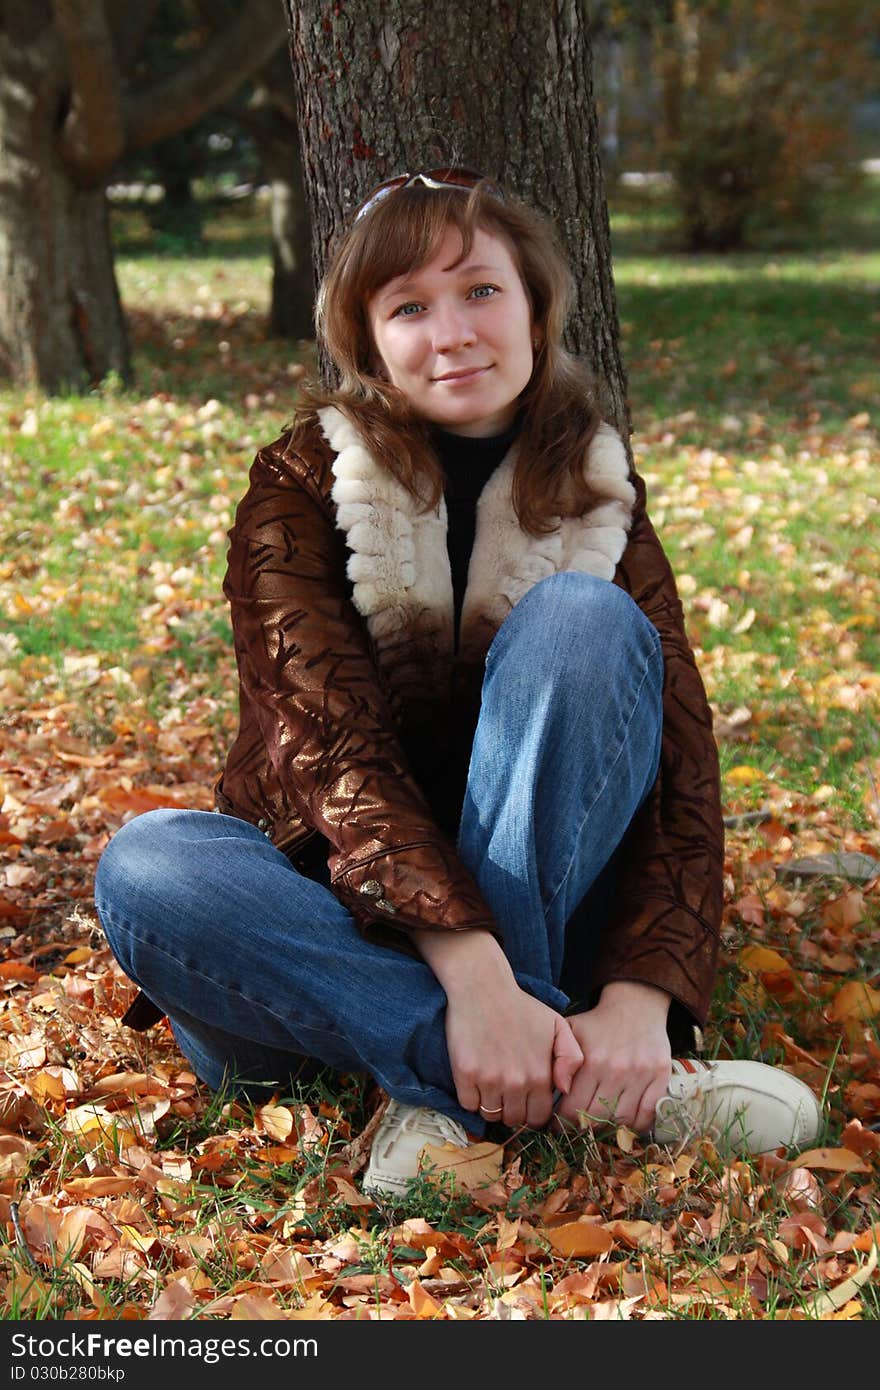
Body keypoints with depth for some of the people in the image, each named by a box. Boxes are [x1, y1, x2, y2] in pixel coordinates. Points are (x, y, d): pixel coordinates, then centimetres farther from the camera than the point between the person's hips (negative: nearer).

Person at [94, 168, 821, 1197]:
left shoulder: (599, 504, 0)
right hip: (346, 910, -1)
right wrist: (470, 973, -36)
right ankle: (577, 1090, -36)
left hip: (538, 910, 1)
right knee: (145, 867, -32)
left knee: (583, 615, -22)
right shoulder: (301, 485, -6)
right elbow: (328, 746, -20)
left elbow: (683, 768, -12)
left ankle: (454, 1097, -29)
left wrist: (638, 998, -31)